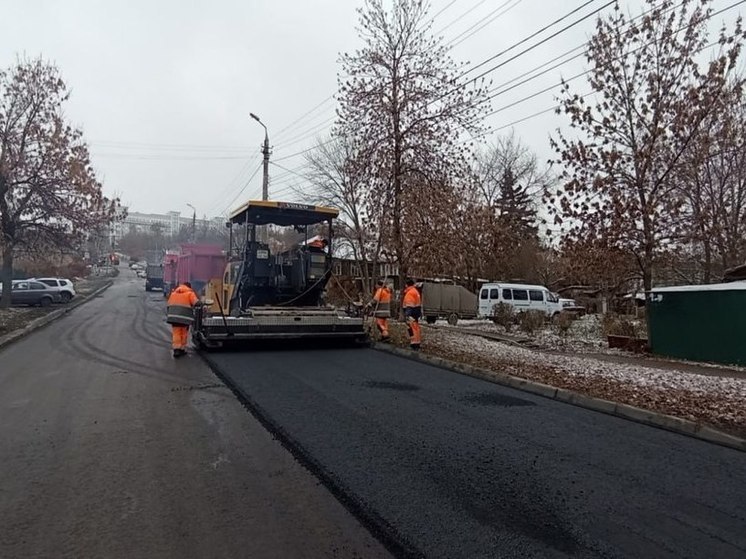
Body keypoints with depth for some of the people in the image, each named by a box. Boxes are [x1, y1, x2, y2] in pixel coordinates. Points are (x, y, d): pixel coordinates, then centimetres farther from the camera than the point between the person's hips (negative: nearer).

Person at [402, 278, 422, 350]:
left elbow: (409, 306, -23)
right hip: (416, 312, 11)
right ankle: (417, 342, 26)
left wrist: (407, 314, -27)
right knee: (416, 327, 17)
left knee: (412, 328, -10)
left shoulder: (410, 293, -15)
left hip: (411, 313, -11)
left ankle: (414, 344, -12)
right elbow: (419, 303, 19)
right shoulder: (415, 291, 17)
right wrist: (419, 312, 23)